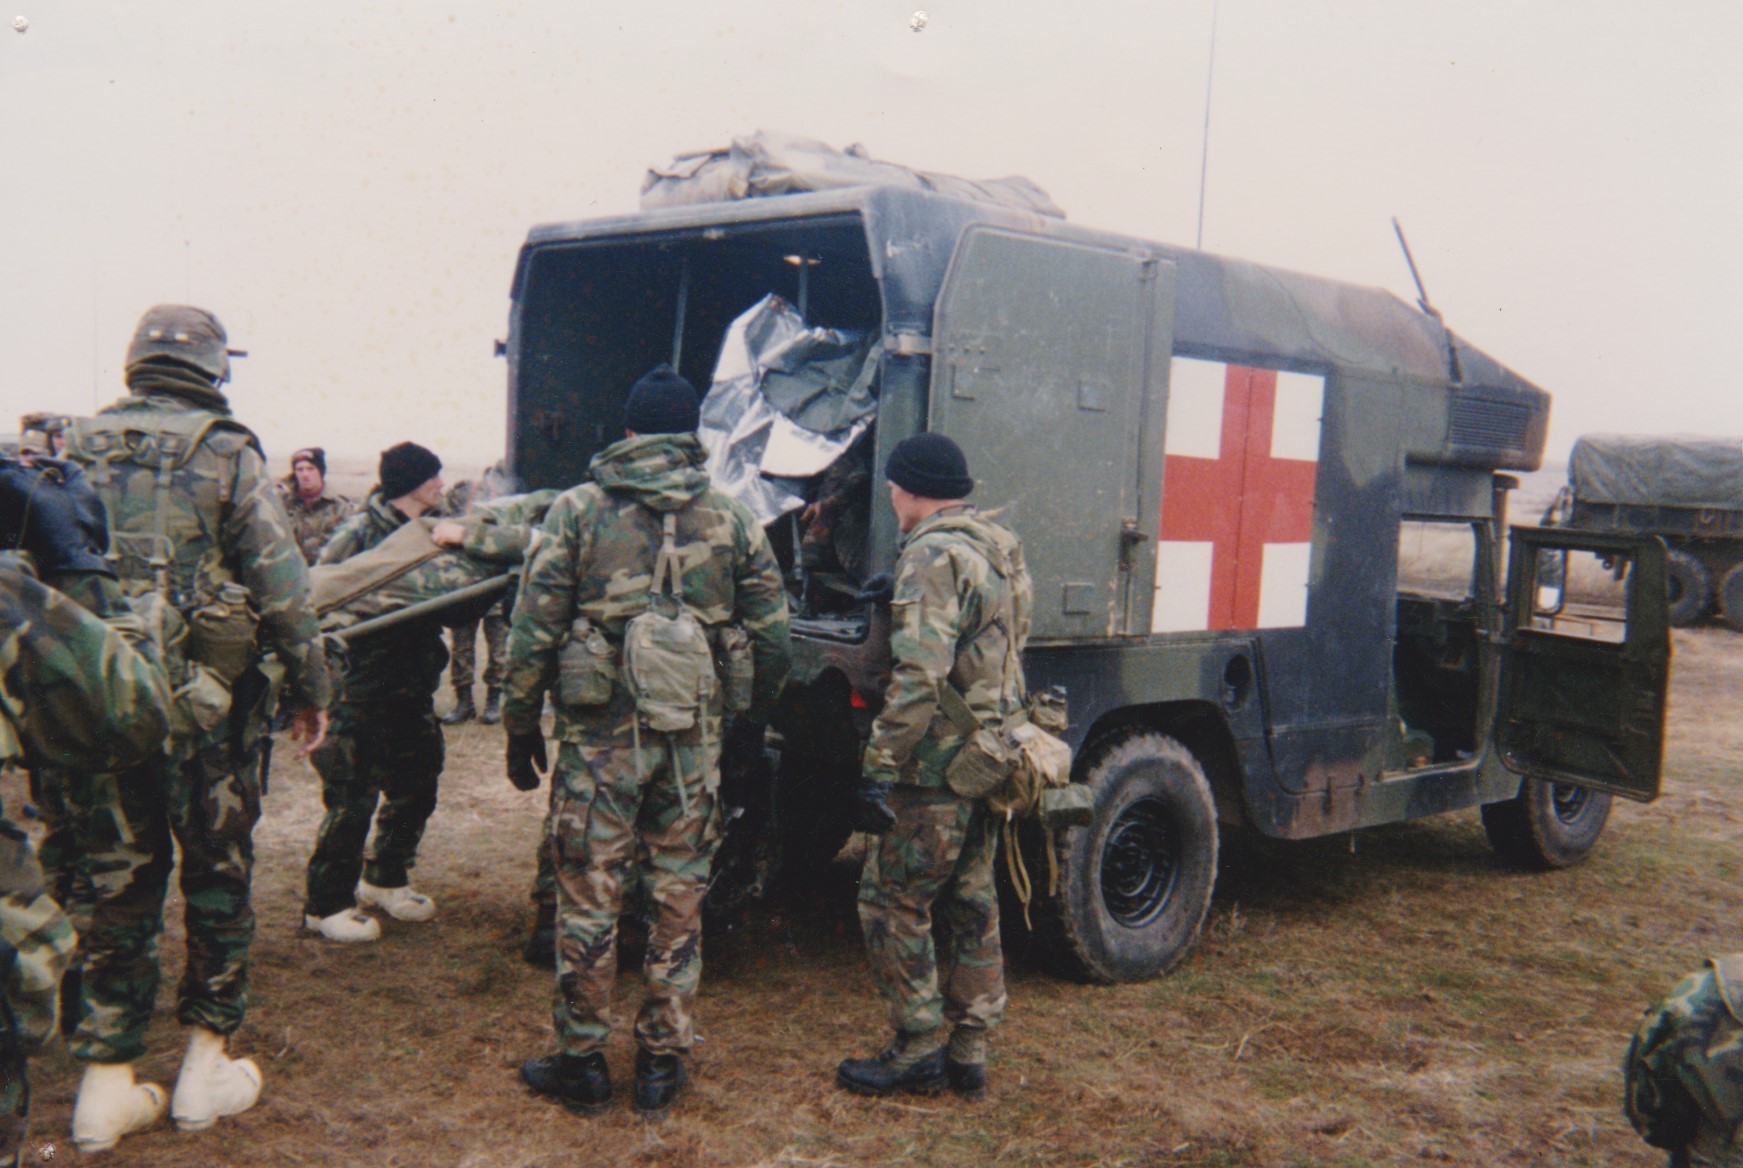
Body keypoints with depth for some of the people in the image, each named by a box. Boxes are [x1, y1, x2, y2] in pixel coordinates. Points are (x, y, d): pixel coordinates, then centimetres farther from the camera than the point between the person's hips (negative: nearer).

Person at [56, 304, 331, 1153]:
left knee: (117, 883, 12)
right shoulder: (225, 453, -6)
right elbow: (280, 583, -8)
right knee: (216, 876, 10)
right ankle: (205, 1068, 18)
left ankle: (106, 1082, 16)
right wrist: (310, 685, 1)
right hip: (206, 700, -4)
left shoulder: (78, 449, 7)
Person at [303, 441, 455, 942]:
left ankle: (384, 880, 35)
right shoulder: (360, 532, -10)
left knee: (416, 787, 15)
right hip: (363, 688, -7)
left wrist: (462, 535, -23)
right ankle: (326, 904, 11)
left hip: (414, 684, 7)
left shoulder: (432, 528, 10)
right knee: (352, 797, -2)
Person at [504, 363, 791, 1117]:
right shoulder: (731, 519, 4)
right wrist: (754, 717, 19)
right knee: (679, 901, 12)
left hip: (601, 734, -2)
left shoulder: (579, 509, -2)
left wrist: (520, 728, 6)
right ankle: (661, 1063, 20)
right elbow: (773, 639, 4)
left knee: (587, 899, 9)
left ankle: (581, 1063, 19)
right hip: (694, 738, 2)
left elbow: (532, 633, -4)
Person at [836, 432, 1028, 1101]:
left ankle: (916, 1054, 9)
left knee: (892, 902, 2)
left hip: (938, 769, -9)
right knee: (971, 907, 15)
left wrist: (879, 768, -22)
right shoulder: (998, 547, 14)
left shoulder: (933, 555, -16)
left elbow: (918, 679, -25)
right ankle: (968, 1055, 23)